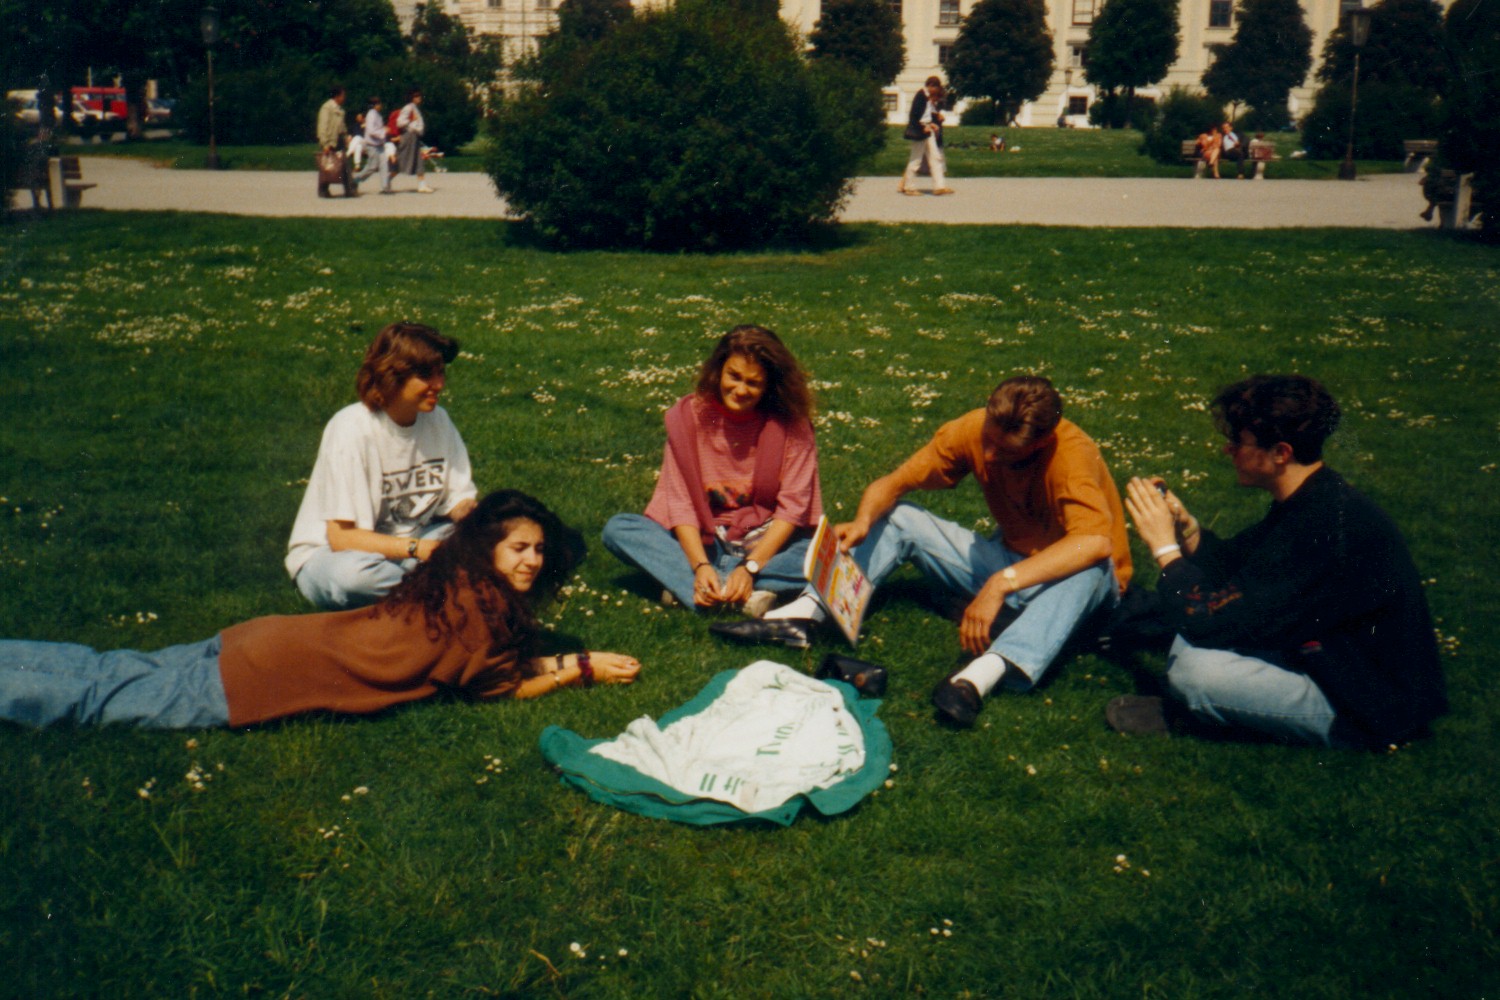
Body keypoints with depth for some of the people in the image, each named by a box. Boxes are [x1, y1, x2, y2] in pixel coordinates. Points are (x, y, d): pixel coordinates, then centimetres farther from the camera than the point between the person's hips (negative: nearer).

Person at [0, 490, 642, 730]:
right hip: (266, 678, -7)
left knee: (112, 675, 16)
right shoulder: (478, 605, -17)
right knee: (100, 698, 1)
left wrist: (565, 661, 9)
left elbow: (509, 659, 17)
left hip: (270, 642, 7)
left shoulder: (461, 581, 8)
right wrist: (584, 671, 2)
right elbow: (511, 687, -6)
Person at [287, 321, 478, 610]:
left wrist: (473, 514, -25)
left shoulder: (437, 420, -4)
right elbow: (341, 537, -24)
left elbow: (460, 501, -1)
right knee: (354, 571, -40)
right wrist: (416, 548, -34)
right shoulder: (351, 429, -21)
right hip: (327, 554, -5)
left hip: (406, 547, 5)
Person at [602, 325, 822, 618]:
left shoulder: (790, 425, -10)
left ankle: (683, 583, -30)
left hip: (767, 541, -1)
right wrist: (700, 565, -26)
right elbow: (680, 500, -10)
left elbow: (792, 505, -14)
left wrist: (750, 567, -27)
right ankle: (741, 597, -35)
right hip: (702, 539, 2)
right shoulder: (689, 415, -7)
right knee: (617, 529, -21)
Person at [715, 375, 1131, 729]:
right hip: (1006, 562, 5)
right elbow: (893, 483, -10)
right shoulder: (972, 430, -14)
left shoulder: (1070, 453, -29)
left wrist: (1001, 584, -50)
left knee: (1090, 569, -40)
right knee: (897, 519, -6)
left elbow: (1095, 542, -45)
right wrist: (863, 521, -32)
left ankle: (981, 675, -58)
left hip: (1062, 578, -5)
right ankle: (800, 616, -21)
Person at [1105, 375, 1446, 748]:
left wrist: (1165, 547, -17)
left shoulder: (1322, 527, -31)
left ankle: (1184, 709, 5)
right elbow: (1230, 562, 14)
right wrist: (1184, 524, -3)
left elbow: (1213, 624, -28)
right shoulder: (1312, 500, 0)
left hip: (1373, 711, -10)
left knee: (1195, 670, -26)